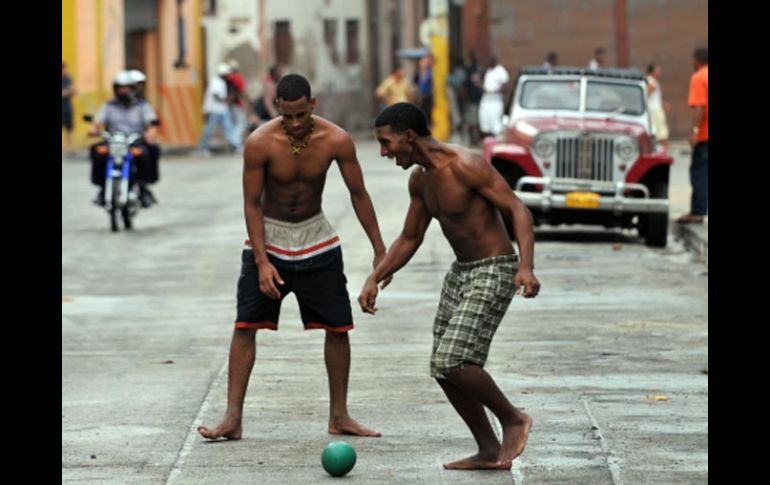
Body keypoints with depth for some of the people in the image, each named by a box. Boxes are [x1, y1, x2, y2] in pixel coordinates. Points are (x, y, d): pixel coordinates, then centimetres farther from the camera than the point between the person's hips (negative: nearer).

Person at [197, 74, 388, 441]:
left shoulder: (336, 141, -16)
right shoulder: (260, 143, -21)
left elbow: (358, 194, -5)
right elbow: (252, 203, -15)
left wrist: (379, 251, -4)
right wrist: (262, 261, -21)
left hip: (316, 240, 2)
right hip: (269, 237, -2)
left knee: (338, 326, 1)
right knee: (246, 325, -10)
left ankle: (339, 416, 12)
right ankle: (233, 418, -8)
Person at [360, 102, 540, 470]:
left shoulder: (465, 165, -21)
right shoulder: (419, 179, 6)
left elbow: (518, 211, -22)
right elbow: (409, 240, 17)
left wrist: (527, 267, -35)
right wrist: (374, 280, 6)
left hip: (494, 273, -9)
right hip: (461, 272, 9)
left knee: (452, 362, -19)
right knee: (443, 370, 6)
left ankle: (512, 420, 2)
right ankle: (490, 452, 17)